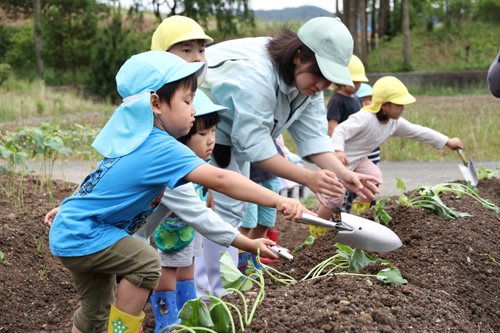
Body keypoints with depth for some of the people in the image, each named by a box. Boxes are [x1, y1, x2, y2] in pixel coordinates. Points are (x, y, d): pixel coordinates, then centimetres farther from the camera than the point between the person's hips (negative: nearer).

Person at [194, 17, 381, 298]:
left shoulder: (306, 81, -6)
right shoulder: (255, 76, -36)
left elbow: (312, 135, -12)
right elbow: (253, 145, -36)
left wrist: (343, 174, -29)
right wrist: (308, 178, -40)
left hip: (232, 136, 10)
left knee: (235, 210, 11)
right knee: (221, 210, -17)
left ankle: (220, 291, 22)